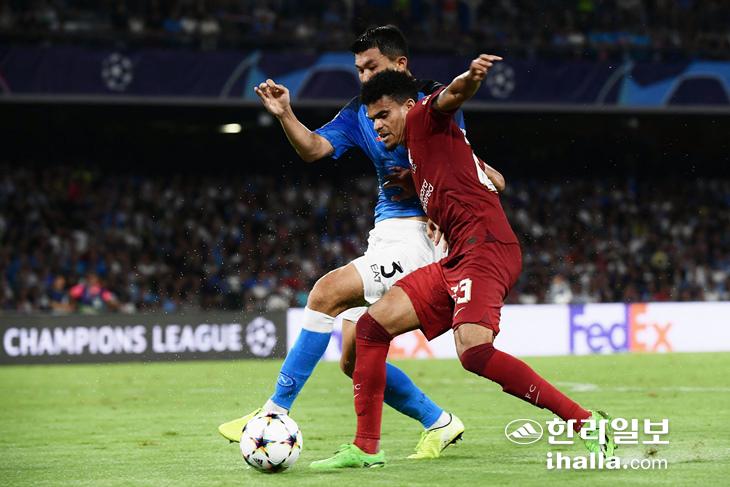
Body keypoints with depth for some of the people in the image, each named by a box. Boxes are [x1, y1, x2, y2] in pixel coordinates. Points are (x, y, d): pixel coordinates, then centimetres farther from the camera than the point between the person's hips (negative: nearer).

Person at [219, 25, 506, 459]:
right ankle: (439, 424, 20)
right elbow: (315, 148, -2)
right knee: (355, 360, 4)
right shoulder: (361, 112, 14)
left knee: (327, 293, -24)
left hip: (418, 236, -8)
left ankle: (275, 411, -22)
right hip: (384, 238, 8)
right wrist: (285, 114, -18)